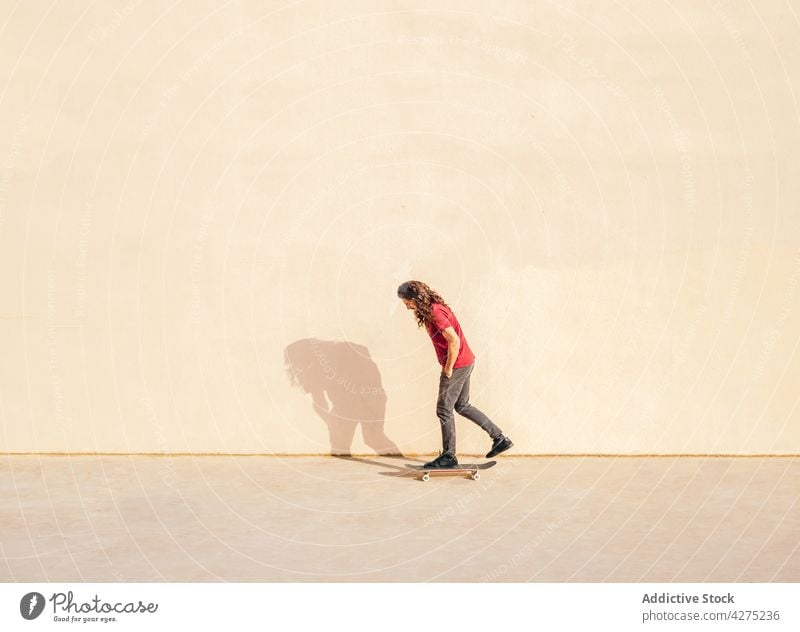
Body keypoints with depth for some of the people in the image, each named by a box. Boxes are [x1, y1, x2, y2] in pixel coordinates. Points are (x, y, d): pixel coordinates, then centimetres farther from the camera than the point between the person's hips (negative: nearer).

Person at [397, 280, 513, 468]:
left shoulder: (435, 313, -21)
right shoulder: (435, 308, 10)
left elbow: (454, 341, -27)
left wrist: (448, 369, -17)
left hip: (457, 366, -10)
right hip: (466, 362, 10)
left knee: (444, 410, 0)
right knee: (462, 406, 19)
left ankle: (449, 456, 9)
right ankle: (500, 439, 22)